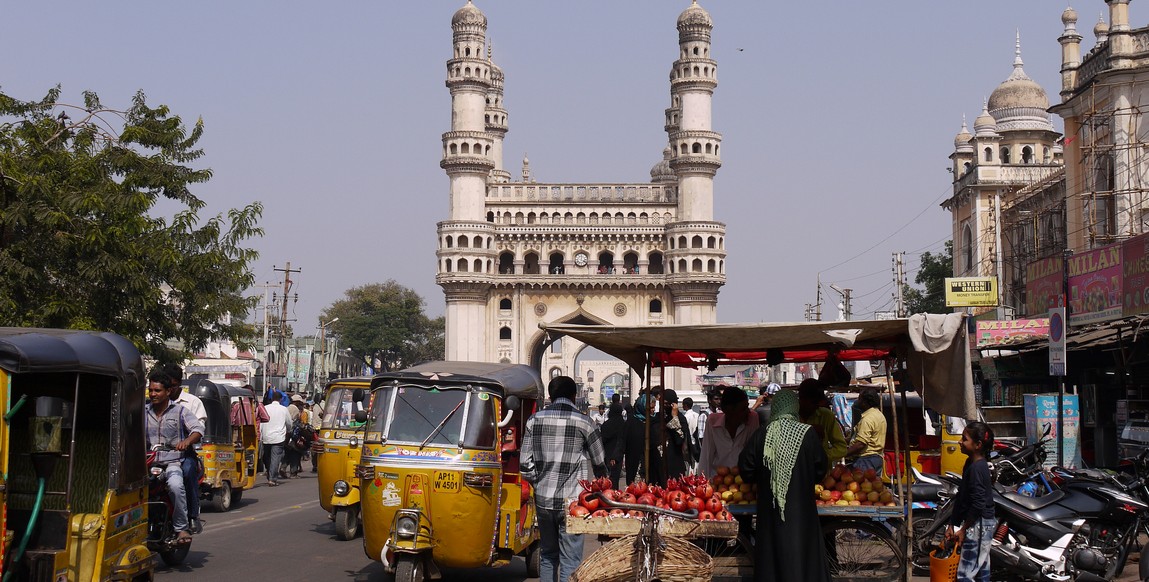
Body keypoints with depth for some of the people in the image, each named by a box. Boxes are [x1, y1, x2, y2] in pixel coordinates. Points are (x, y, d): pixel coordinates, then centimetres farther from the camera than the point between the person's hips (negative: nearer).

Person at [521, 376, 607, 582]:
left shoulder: (535, 420, 4)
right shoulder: (583, 422, -5)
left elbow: (525, 464, 3)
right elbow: (600, 465, 5)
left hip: (543, 499, 4)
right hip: (572, 500, -4)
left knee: (547, 555, 18)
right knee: (570, 560, -1)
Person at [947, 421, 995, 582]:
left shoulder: (977, 468, -19)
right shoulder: (971, 464, 11)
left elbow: (978, 504, -22)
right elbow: (961, 497, 15)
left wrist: (963, 529, -15)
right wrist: (953, 524, 14)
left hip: (977, 525, -10)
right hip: (981, 525, 10)